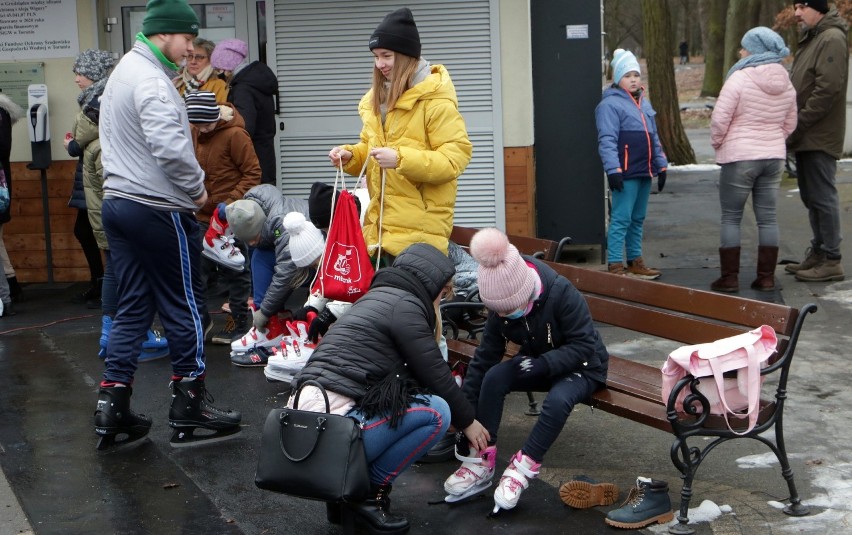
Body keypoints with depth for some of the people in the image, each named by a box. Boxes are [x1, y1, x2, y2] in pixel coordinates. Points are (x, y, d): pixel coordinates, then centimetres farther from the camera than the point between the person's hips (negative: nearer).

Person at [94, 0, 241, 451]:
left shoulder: (121, 72, 17)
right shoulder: (151, 79, -16)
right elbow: (171, 146, -28)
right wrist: (197, 187, -11)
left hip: (118, 201, 9)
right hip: (159, 210, -9)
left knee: (131, 308, 11)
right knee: (185, 307, 3)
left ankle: (112, 407, 11)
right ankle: (189, 406, 11)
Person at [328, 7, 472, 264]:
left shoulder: (436, 99, -11)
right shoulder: (377, 98, 15)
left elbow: (456, 157, -17)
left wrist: (401, 159, -26)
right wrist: (350, 155, 3)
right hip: (384, 223, 7)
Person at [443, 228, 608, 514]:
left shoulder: (561, 292, -30)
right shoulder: (502, 305, -14)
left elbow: (584, 346, -26)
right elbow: (483, 360, -9)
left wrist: (543, 363, -38)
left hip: (582, 367, -5)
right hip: (538, 364, 5)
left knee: (558, 399, -37)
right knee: (494, 377, -24)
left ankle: (522, 469, -22)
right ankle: (481, 462, -17)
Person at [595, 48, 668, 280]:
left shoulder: (643, 103, 20)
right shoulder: (610, 104, -9)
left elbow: (654, 138, 25)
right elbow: (607, 141, -16)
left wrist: (661, 165, 21)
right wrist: (613, 169, -24)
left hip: (644, 173, 9)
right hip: (625, 173, -9)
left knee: (638, 219, 15)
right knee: (621, 220, -8)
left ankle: (635, 261, 23)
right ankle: (615, 265, -5)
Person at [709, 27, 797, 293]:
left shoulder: (739, 79, -14)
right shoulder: (785, 84, 7)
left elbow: (720, 118, -14)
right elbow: (789, 124, 15)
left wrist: (717, 142, 2)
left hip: (739, 156, -6)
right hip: (774, 156, 6)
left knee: (731, 217, 3)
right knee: (767, 216, 10)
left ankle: (729, 278, 4)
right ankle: (766, 277, 12)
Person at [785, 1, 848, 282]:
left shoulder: (831, 39, -14)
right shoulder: (810, 38, 18)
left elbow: (827, 90, -22)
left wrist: (799, 125, -19)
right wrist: (793, 127, 12)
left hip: (819, 137, -10)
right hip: (806, 137, 10)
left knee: (822, 196, -6)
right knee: (811, 196, 15)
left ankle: (831, 260, 0)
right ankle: (818, 252, 25)